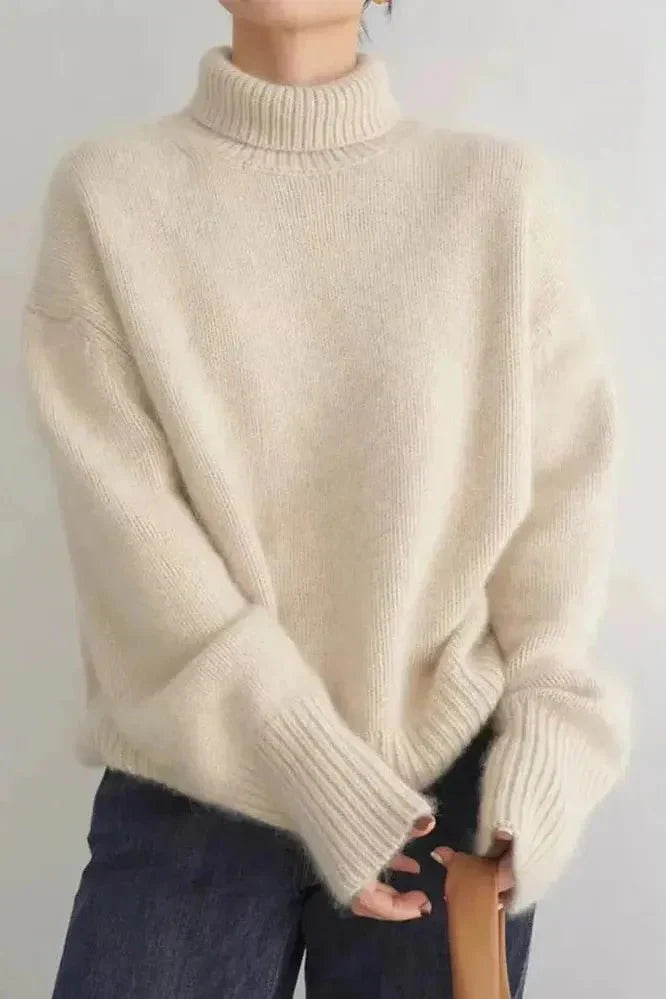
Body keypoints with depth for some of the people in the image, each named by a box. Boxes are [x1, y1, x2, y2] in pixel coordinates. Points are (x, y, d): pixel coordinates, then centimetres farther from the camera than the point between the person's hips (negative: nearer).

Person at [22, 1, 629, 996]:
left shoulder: (505, 193, 0)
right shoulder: (107, 194, -1)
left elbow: (565, 484, 1)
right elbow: (126, 517, -8)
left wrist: (550, 730, -11)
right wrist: (316, 774, -14)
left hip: (450, 773, 1)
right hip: (190, 785, 0)